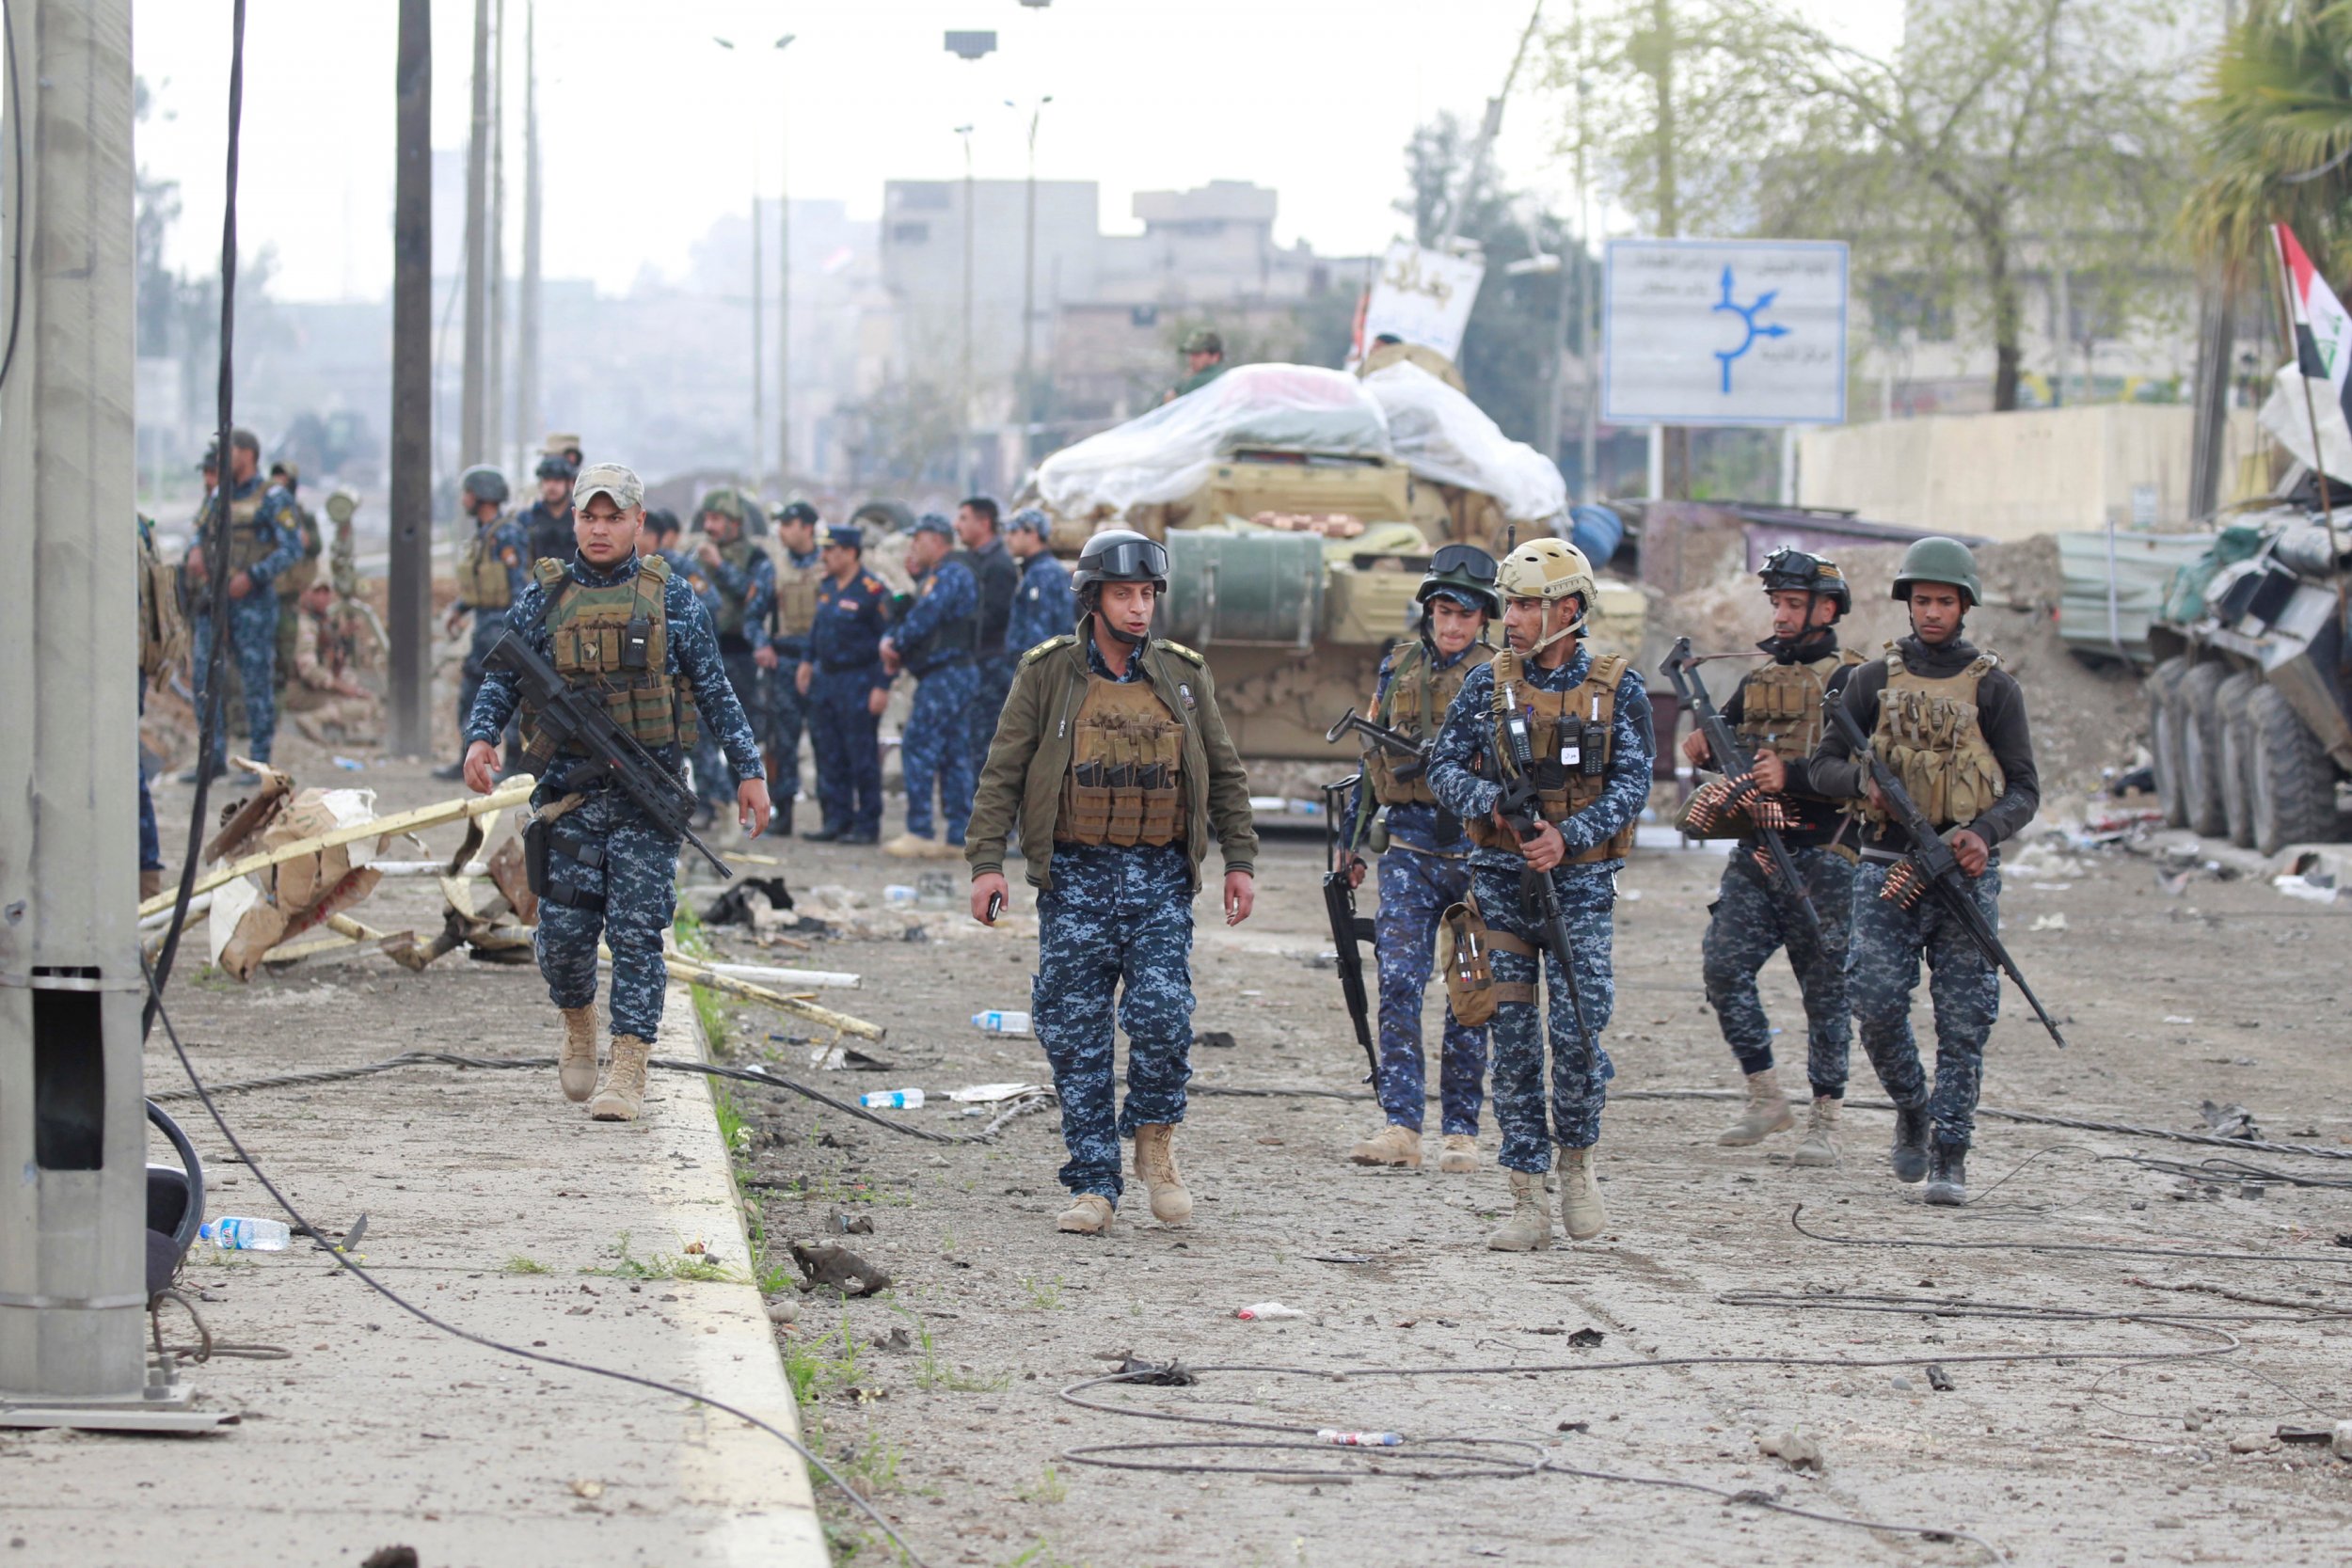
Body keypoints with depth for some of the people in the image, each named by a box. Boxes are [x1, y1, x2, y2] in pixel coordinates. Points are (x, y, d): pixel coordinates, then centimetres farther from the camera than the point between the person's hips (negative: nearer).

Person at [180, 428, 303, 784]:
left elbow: (293, 548, -10)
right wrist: (195, 552, -6)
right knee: (205, 679, 3)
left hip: (250, 600, -6)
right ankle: (213, 758, 10)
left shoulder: (273, 499, -4)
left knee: (256, 681, -3)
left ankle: (260, 763, 2)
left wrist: (251, 576, -19)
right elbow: (200, 535, 19)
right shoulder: (218, 498, 15)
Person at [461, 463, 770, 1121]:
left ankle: (627, 1070, -6)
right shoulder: (541, 599, 8)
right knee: (562, 932, 1)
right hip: (567, 794, 2)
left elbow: (715, 691, 9)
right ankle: (578, 1026, 30)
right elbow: (500, 680, 9)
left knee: (637, 933, -8)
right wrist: (481, 737, -10)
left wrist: (748, 770, 5)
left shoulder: (669, 599, 6)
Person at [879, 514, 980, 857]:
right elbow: (912, 616, 18)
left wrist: (895, 646, -5)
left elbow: (923, 619, -19)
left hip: (945, 675, -11)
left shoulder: (949, 574, -10)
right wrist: (890, 641, -2)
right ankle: (960, 836, 8)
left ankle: (919, 832, -16)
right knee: (953, 755, 8)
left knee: (918, 748, -13)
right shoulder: (933, 578, 23)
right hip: (943, 677, 11)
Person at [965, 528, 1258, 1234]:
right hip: (1075, 877, -1)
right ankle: (1093, 1185, 9)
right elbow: (1003, 773, 1)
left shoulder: (1183, 676, 8)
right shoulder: (1048, 673, 1)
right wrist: (986, 862, -7)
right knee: (1076, 1038, 0)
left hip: (1161, 881, 1)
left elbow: (1225, 774, 15)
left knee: (1162, 1015, -14)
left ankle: (1154, 1139, 12)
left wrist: (1241, 860, 9)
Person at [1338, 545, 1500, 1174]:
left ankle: (1462, 1131, 10)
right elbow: (1371, 760, 18)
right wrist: (1350, 841, 18)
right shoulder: (1397, 669, 10)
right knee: (1398, 983, -9)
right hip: (1409, 847, 2)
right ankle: (1401, 1127, -11)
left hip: (1478, 848, -2)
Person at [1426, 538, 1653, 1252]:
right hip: (1501, 878, 2)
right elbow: (1443, 768, 3)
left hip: (1579, 879, -2)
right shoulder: (1489, 684, 4)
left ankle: (1577, 1162, 16)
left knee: (1578, 1032, -9)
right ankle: (1527, 1202, 4)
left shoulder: (1617, 688, 0)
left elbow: (1632, 784, -5)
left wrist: (1568, 836, -18)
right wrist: (1492, 802, -17)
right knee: (1513, 1041, 0)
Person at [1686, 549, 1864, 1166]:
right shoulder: (1759, 679, 16)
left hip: (1820, 860, -6)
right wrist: (1707, 749, -5)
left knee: (1825, 990, 1)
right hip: (1755, 854, 6)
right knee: (1723, 966, -5)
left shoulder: (1849, 680, -6)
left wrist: (1792, 774, -28)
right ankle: (1765, 1098, 8)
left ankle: (1824, 1121, 9)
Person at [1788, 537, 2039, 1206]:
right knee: (1876, 1006, -7)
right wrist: (1863, 782, -15)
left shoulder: (1994, 687, 4)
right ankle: (1911, 1111, 20)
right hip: (1886, 869, 1)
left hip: (1964, 874, -1)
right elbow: (1822, 768, 8)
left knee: (1964, 1020, -2)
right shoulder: (1874, 680, 8)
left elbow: (2025, 789, 2)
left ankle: (1949, 1154, 5)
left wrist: (1986, 833, -18)